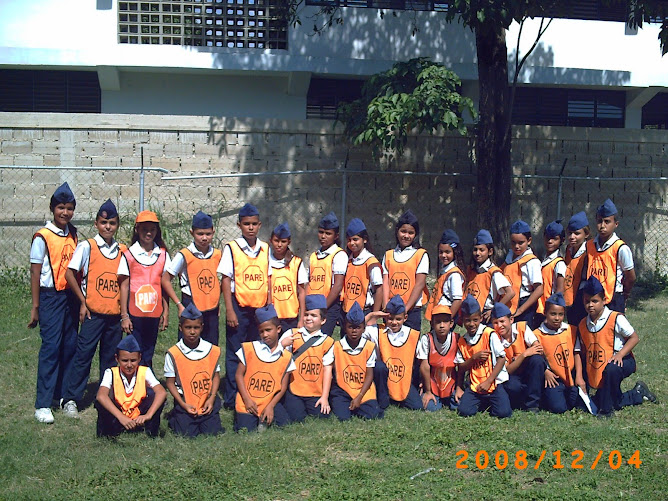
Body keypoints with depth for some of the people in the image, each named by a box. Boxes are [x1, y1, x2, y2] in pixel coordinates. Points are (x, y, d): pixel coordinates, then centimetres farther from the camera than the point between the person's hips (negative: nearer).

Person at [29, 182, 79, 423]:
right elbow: (35, 273, -7)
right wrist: (35, 307, -8)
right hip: (51, 296, -6)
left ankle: (64, 395, 19)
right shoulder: (43, 237, -8)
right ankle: (43, 404, -4)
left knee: (70, 346, 7)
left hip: (71, 296, 6)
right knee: (51, 347, -8)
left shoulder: (73, 235, 9)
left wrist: (81, 299, 11)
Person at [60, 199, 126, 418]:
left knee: (111, 358, 10)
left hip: (115, 314, 4)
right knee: (83, 355, -4)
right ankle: (69, 399, 2)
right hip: (93, 312, -4)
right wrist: (83, 302, -7)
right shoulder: (87, 247, -4)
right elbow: (70, 274, -6)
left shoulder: (122, 251, 9)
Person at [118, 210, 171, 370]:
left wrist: (166, 312, 5)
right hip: (134, 313, -3)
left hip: (154, 313, 3)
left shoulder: (163, 254, 8)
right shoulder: (128, 255, -1)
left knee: (148, 355, 9)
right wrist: (124, 316, -5)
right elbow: (124, 286, -1)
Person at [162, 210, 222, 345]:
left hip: (212, 310, 4)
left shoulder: (218, 255, 6)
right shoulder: (184, 255, -7)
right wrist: (179, 304, -8)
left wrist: (218, 305, 10)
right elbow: (165, 280, -4)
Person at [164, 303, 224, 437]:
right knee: (187, 433, -12)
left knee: (212, 432, -10)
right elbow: (170, 383, -3)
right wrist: (183, 405, -12)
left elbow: (216, 376, 7)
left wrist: (211, 398, -6)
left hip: (207, 401, 2)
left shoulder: (212, 350, -1)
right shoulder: (173, 354, -8)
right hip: (185, 402, -2)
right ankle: (174, 418, 19)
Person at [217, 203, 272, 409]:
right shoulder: (231, 248, -4)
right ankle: (231, 398, 9)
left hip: (260, 307, 4)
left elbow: (268, 278, 11)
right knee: (235, 353, 2)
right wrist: (230, 310, -11)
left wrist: (269, 306, 7)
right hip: (239, 307, -4)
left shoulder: (265, 249, 7)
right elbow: (226, 279, -6)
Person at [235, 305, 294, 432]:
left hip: (270, 403, 2)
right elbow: (239, 375, -1)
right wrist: (247, 400, -10)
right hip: (248, 403, -1)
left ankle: (265, 419, 14)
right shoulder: (249, 349, -3)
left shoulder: (285, 357, 0)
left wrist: (270, 406, -10)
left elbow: (283, 387, 2)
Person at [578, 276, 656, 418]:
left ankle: (607, 409, -22)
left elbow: (634, 338, -11)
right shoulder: (582, 325, 2)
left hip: (623, 361, -6)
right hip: (598, 369, 6)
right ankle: (638, 394, 26)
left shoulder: (616, 319, -14)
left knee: (611, 370, -40)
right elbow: (584, 352, 10)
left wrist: (619, 355, -24)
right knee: (598, 400, 2)